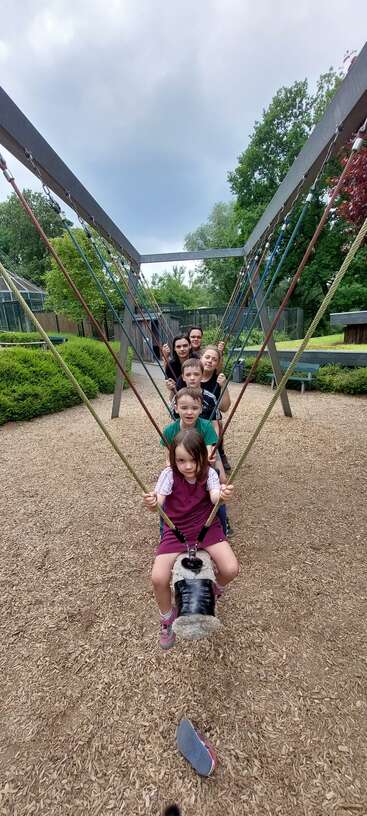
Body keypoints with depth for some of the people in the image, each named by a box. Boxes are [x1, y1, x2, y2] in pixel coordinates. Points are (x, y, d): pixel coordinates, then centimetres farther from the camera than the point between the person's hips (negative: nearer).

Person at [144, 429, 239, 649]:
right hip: (176, 530, 0)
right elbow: (157, 502, -24)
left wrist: (223, 495, -54)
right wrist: (151, 503, -49)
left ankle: (215, 590, 21)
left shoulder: (208, 473, -11)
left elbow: (215, 496, -29)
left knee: (231, 569, -18)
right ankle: (168, 618, 18)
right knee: (158, 578, -17)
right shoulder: (169, 474, -13)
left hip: (207, 527, 1)